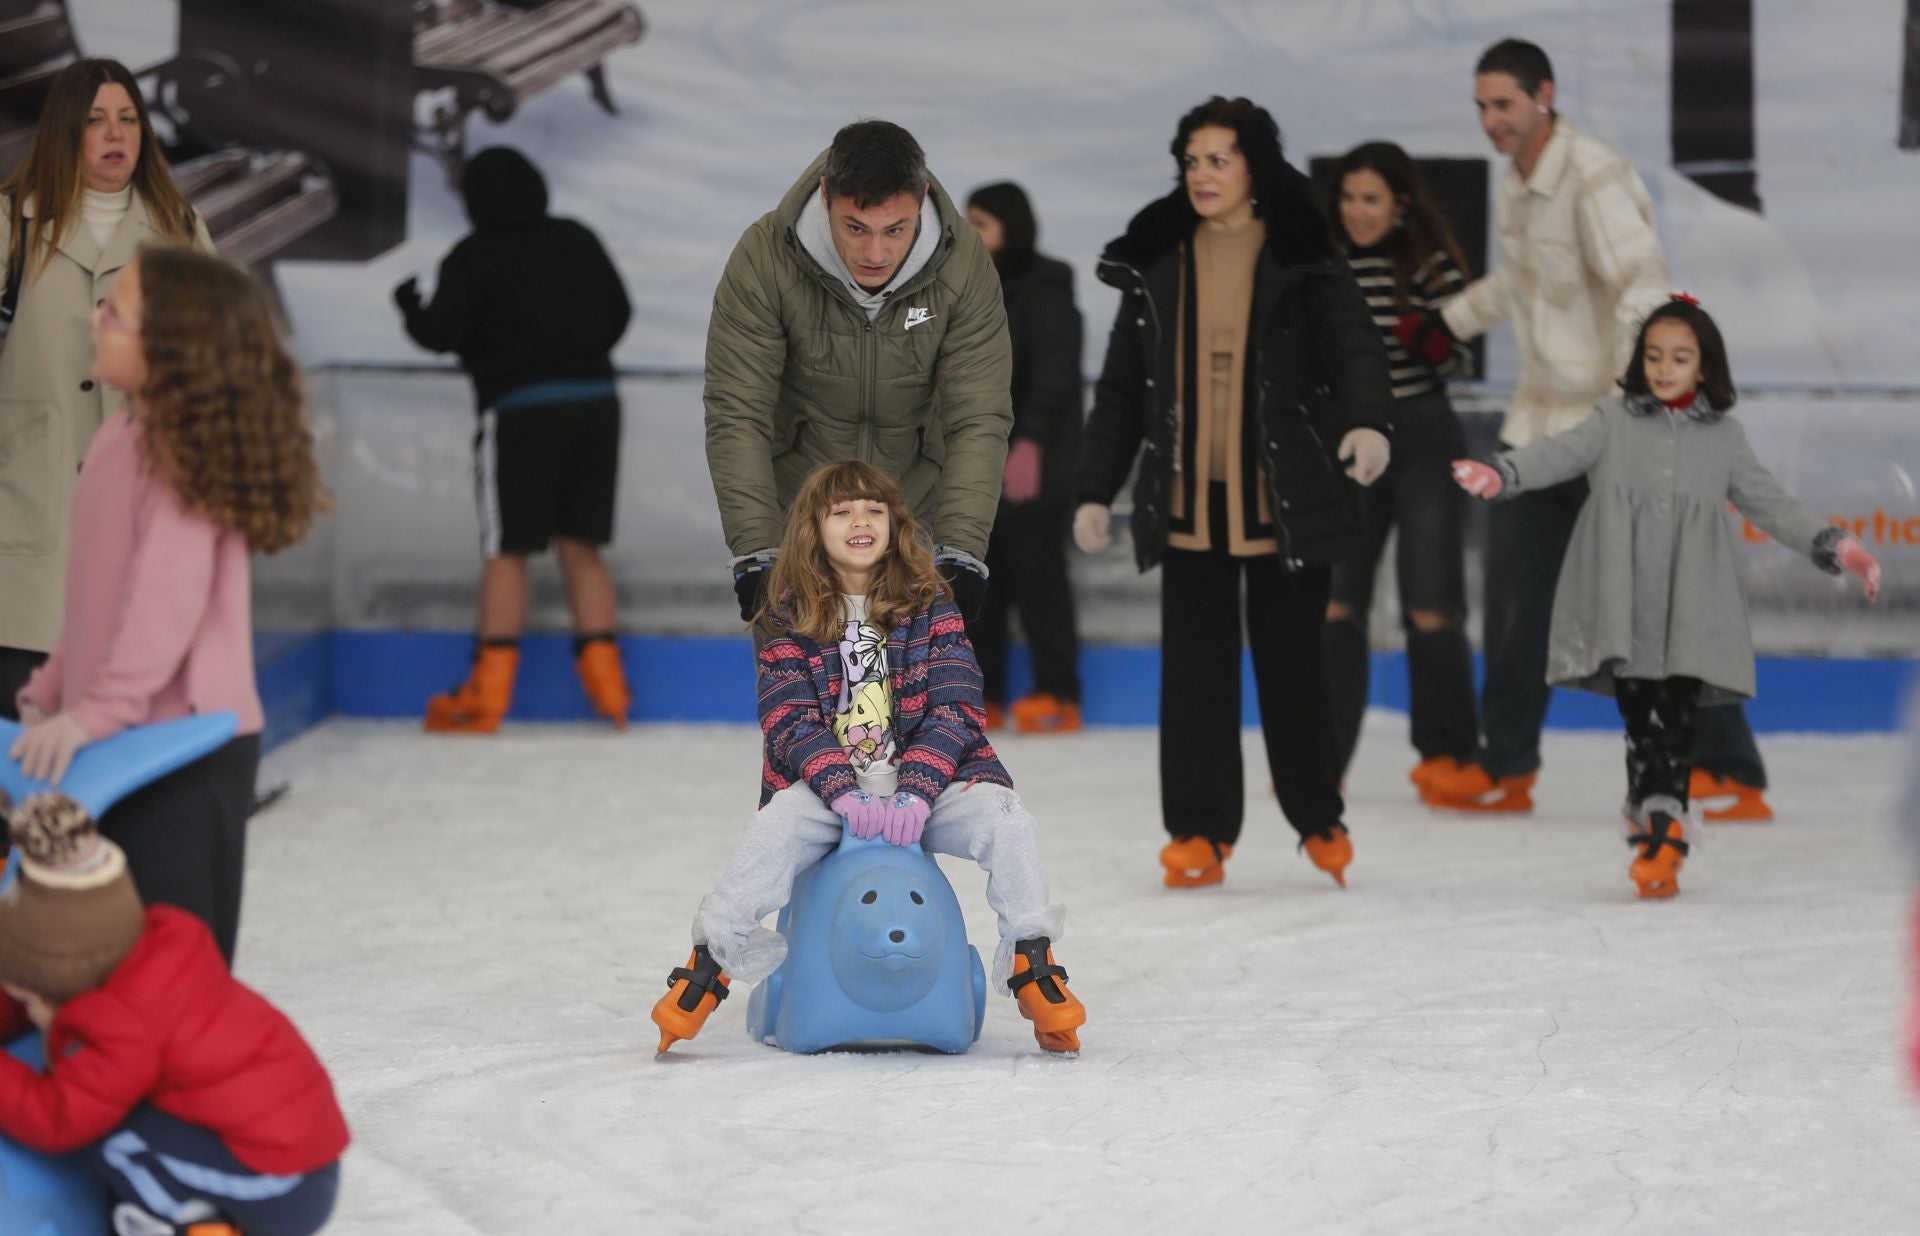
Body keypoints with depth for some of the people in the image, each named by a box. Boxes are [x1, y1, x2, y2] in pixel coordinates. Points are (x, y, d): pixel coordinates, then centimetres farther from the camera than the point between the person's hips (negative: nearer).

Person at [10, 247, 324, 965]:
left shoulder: (184, 455, -18)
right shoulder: (119, 440, 10)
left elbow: (166, 603, -26)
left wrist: (96, 714, -29)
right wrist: (49, 694, 15)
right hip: (123, 745, 9)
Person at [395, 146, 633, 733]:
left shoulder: (474, 257, -6)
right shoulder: (578, 242, 10)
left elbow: (442, 332, -11)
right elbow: (617, 312, 17)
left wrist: (411, 307, 9)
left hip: (521, 412, -5)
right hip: (596, 401, 5)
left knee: (505, 551, 0)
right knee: (581, 546, 11)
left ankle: (488, 691, 1)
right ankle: (604, 678, 6)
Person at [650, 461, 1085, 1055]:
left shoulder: (930, 606, 8)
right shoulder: (793, 618, 7)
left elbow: (954, 709, -3)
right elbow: (790, 723, -4)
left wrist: (915, 792, -20)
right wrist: (845, 791, -23)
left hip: (925, 785, 1)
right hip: (824, 785, -1)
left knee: (1004, 819, -26)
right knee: (775, 828, -32)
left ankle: (1031, 966, -15)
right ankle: (709, 966, -23)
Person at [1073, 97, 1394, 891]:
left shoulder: (1304, 261, -1)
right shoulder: (1157, 266, 9)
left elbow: (1354, 344, -15)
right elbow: (1122, 390, 13)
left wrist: (1367, 419, -36)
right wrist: (1095, 490, 8)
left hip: (1284, 499, -3)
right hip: (1189, 500, 3)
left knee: (1291, 660, 4)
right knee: (1194, 667, 0)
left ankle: (1319, 817, 21)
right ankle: (1199, 831, 6)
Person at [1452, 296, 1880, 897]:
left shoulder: (1724, 437, 12)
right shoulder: (1614, 424, 9)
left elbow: (1770, 503, 14)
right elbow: (1559, 453, -4)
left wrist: (1835, 547, 5)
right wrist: (1499, 474, -23)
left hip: (1691, 614, 0)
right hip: (1625, 612, 0)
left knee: (1675, 718, -8)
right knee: (1639, 718, 0)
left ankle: (1662, 828, -10)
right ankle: (1654, 818, 7)